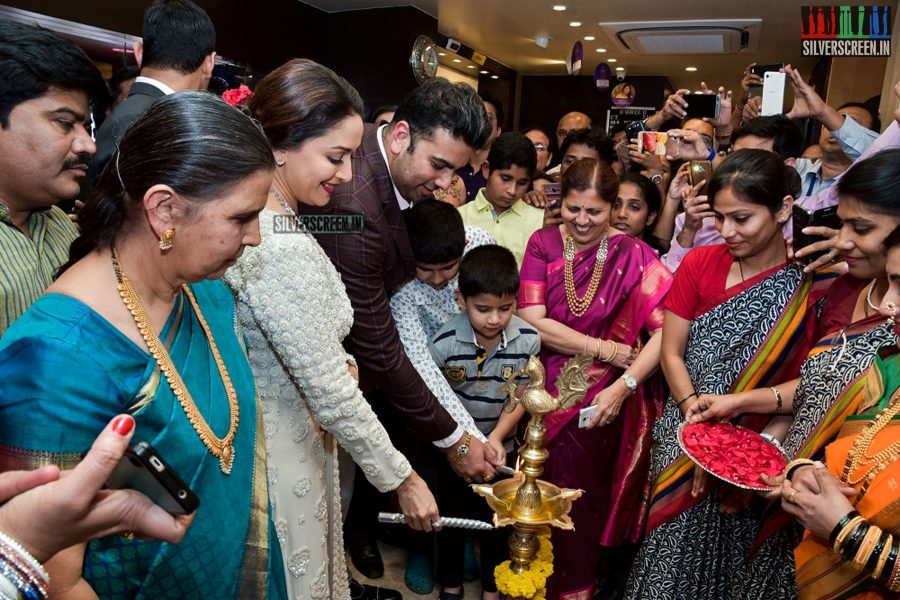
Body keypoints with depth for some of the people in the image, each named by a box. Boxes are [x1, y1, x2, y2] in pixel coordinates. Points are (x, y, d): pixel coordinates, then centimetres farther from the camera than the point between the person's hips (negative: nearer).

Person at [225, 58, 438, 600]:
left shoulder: (256, 221, -1)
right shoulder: (284, 251, -30)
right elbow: (331, 394, -26)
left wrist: (337, 361, -2)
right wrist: (402, 479, -14)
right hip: (280, 458, -8)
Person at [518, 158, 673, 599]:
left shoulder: (633, 255, -5)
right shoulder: (543, 243, -1)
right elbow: (531, 321, -10)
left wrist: (624, 385, -21)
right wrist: (610, 350, -11)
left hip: (604, 403, -1)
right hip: (547, 394, 2)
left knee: (579, 507, 8)